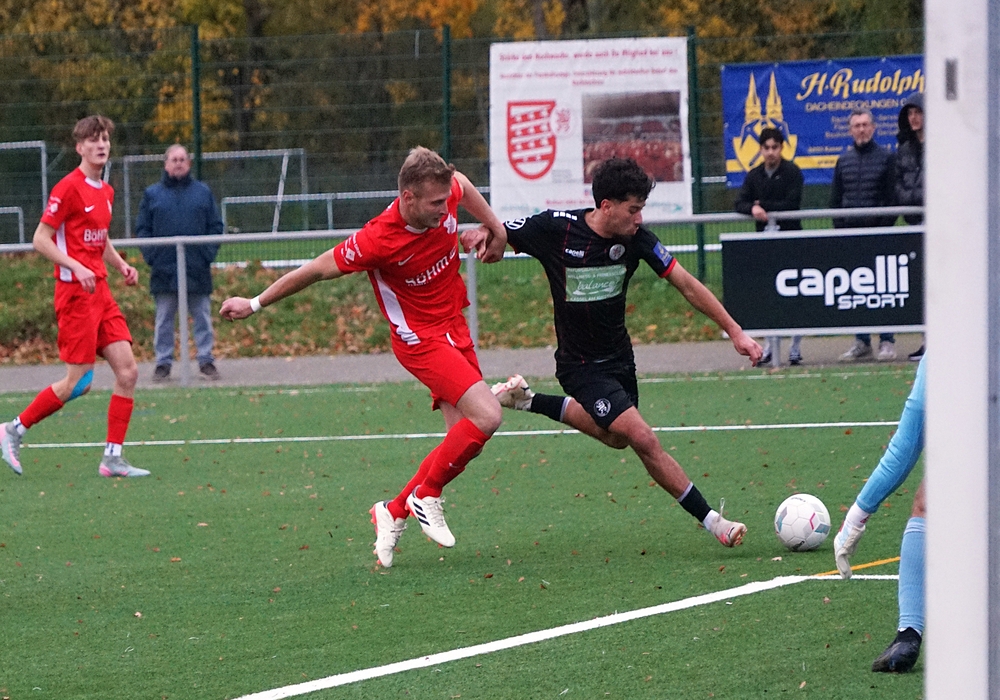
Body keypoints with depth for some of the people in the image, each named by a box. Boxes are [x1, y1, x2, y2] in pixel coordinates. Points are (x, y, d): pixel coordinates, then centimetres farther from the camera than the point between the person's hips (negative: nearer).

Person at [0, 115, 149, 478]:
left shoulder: (106, 191, 14)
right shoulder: (69, 187, -11)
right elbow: (40, 239, -12)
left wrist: (121, 264, 11)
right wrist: (77, 267, -22)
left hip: (100, 291, 8)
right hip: (75, 293, -8)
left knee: (127, 370, -1)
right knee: (78, 382, -8)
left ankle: (113, 458, 3)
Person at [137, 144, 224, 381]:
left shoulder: (203, 192, 9)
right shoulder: (153, 194, 8)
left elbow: (216, 226, 8)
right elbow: (142, 229, 6)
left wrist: (208, 253, -6)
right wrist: (151, 255, -8)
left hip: (197, 270, 0)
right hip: (164, 271, 0)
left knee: (203, 318, 4)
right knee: (164, 320, 4)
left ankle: (206, 361, 10)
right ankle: (163, 363, 9)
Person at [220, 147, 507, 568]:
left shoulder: (445, 194, -11)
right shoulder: (379, 240, -28)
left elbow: (463, 183, 17)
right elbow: (320, 269, -16)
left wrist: (494, 228, 18)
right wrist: (255, 304, -6)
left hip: (454, 328, 8)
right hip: (420, 339, -8)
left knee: (463, 443, 1)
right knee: (486, 416, -23)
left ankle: (394, 513, 16)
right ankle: (426, 495, -4)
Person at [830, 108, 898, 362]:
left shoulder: (885, 158, 3)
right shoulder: (844, 161, 14)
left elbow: (892, 198, -1)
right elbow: (835, 199, 16)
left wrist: (885, 227, -10)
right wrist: (839, 227, 4)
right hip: (849, 233, 4)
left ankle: (887, 342, -1)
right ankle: (861, 342, 8)